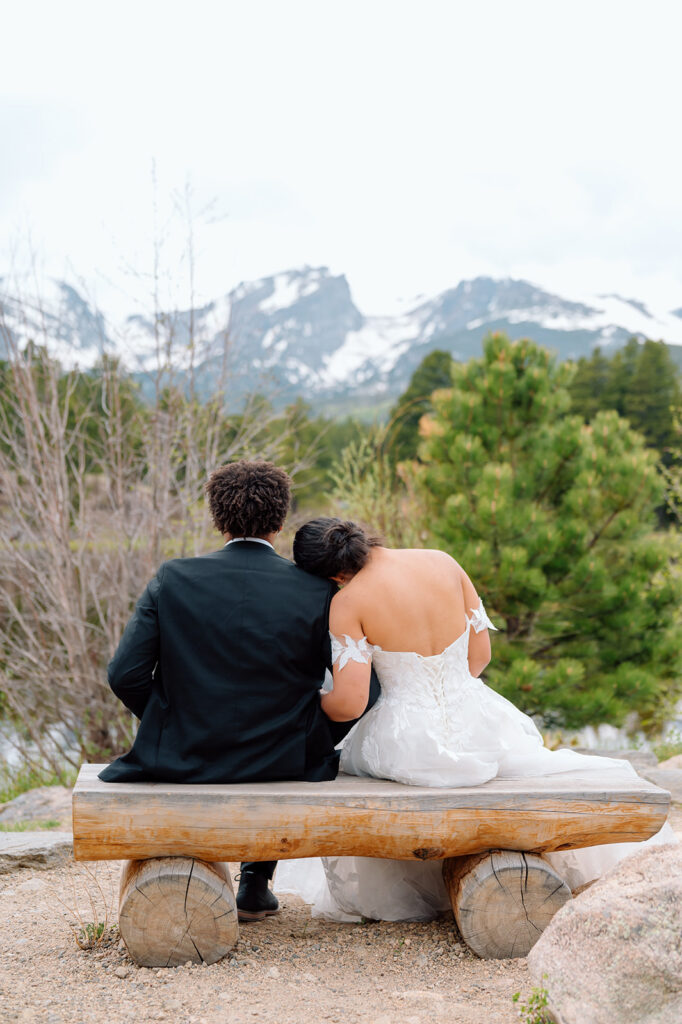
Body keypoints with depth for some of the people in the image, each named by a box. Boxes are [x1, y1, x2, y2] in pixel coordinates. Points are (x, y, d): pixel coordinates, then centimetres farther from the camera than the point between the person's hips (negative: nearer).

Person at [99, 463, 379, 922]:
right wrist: (314, 742, 7)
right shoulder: (318, 592, -11)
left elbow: (126, 674, -9)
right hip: (286, 765, 0)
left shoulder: (173, 578, -9)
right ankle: (256, 884, 36)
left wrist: (174, 726, 8)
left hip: (184, 760, 0)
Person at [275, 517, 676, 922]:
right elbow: (480, 655, 4)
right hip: (475, 725, 3)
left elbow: (349, 702, -18)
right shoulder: (443, 562, -2)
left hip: (408, 745, -3)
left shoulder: (348, 604, -15)